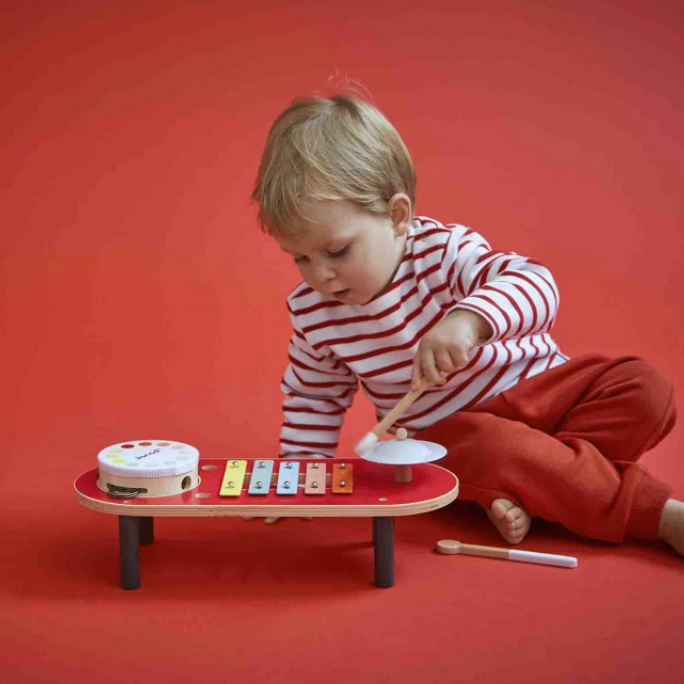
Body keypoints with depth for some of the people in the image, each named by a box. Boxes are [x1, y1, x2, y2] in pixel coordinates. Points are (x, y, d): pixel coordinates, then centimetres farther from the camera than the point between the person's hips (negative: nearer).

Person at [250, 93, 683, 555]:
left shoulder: (444, 251, -18)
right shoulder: (311, 313, -5)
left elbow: (537, 287, -33)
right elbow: (313, 397, 11)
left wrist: (468, 318, -51)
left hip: (536, 387, 0)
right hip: (444, 430, 1)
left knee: (644, 387, -19)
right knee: (485, 446, -35)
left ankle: (519, 489, -26)